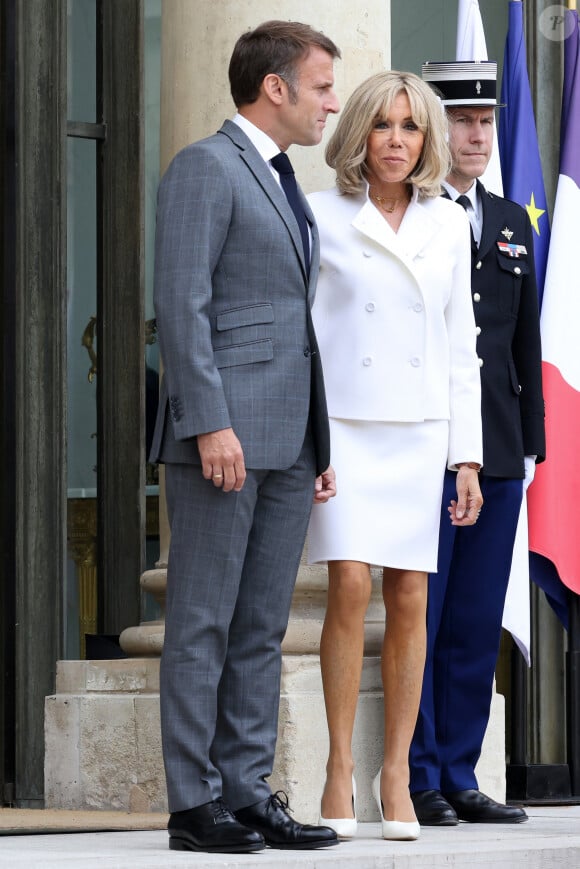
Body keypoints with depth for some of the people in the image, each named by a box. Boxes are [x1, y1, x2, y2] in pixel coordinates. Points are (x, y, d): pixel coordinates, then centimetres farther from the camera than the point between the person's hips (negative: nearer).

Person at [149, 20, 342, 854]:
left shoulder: (284, 186, 21)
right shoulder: (204, 168, -6)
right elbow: (181, 305, -14)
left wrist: (321, 443, 18)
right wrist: (210, 424, -21)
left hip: (287, 442, 9)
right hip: (222, 435, -8)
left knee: (262, 629, 7)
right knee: (203, 626, -5)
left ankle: (248, 793, 10)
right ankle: (194, 804, -3)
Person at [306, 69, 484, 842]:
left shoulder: (449, 225, 8)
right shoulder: (322, 217, 0)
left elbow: (460, 346, 10)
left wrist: (468, 457, 5)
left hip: (419, 431, 3)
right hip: (343, 427, -3)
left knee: (410, 602, 0)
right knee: (350, 586, -15)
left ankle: (396, 777, 7)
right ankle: (340, 770, -6)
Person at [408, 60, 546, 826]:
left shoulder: (511, 224, 17)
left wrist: (530, 444, 13)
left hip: (497, 458, 6)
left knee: (477, 626, 7)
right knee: (417, 619, -3)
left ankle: (459, 777, 13)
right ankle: (416, 781, 2)